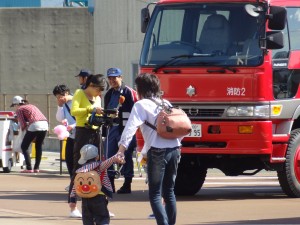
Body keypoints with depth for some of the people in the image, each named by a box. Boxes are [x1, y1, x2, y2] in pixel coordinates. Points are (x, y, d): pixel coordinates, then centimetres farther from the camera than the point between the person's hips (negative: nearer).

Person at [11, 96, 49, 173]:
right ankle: (36, 168, 19)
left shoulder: (19, 109, 11)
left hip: (34, 125, -6)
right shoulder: (32, 106, 31)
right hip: (45, 124, 6)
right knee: (38, 146, 22)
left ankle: (29, 168, -4)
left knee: (24, 146, 6)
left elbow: (23, 124, 1)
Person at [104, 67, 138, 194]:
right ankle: (110, 184, 11)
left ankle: (127, 185, 5)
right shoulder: (109, 94, 16)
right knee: (108, 156, 5)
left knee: (126, 156, -1)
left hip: (125, 128, -7)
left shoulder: (129, 92, -7)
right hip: (112, 128, 7)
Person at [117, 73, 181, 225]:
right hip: (174, 149, 6)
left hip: (158, 151, -6)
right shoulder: (166, 103, 18)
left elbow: (131, 127, -14)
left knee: (155, 195, -3)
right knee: (169, 191, 16)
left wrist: (121, 150, -23)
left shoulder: (141, 105, -1)